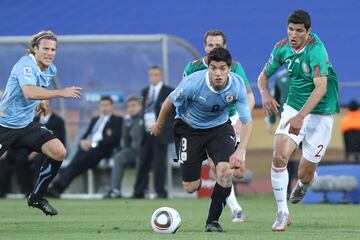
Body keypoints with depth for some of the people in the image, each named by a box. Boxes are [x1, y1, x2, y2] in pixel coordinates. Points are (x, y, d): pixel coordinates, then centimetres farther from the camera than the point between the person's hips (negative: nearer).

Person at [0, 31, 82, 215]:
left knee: (59, 152, -8)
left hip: (27, 124, 7)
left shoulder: (51, 70, 4)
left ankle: (36, 198, 6)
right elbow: (28, 92, -40)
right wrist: (61, 93, -41)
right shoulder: (26, 65, -21)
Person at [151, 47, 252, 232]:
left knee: (226, 171, -24)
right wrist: (159, 125, 7)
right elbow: (170, 101, -10)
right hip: (189, 129, -1)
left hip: (219, 128, 1)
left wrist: (240, 151, -31)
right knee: (191, 187, -3)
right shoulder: (193, 82, -30)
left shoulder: (237, 85, -24)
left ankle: (213, 221, -5)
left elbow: (246, 121, -17)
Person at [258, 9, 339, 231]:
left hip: (320, 113, -4)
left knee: (304, 174, 0)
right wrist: (265, 93, -15)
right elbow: (264, 75, 8)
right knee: (279, 157, -18)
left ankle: (306, 181, 41)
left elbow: (321, 87, -30)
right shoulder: (282, 47, -4)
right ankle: (282, 213, -6)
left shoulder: (316, 49, -23)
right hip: (293, 108, 4)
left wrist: (301, 116, -38)